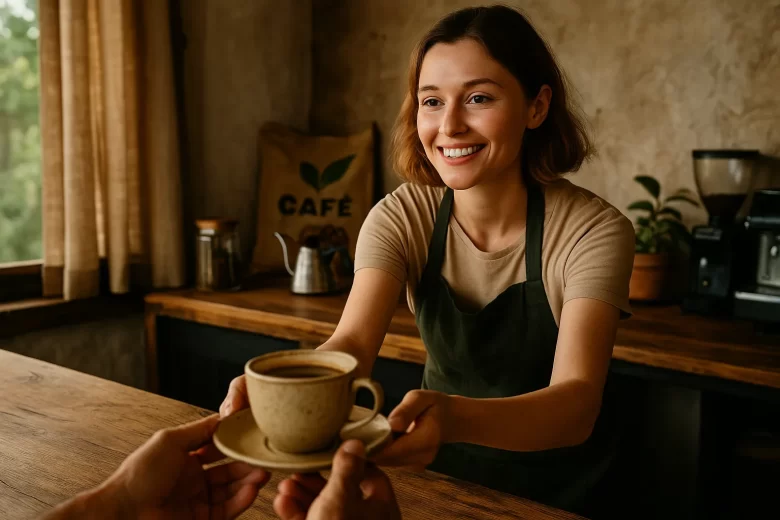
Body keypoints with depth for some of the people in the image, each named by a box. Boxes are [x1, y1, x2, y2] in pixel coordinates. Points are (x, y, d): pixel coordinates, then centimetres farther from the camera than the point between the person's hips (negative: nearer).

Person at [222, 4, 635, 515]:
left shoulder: (593, 231, -16)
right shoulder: (401, 218, -8)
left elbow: (578, 404, -27)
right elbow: (353, 341, -20)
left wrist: (454, 418, -47)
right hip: (443, 473, 3)